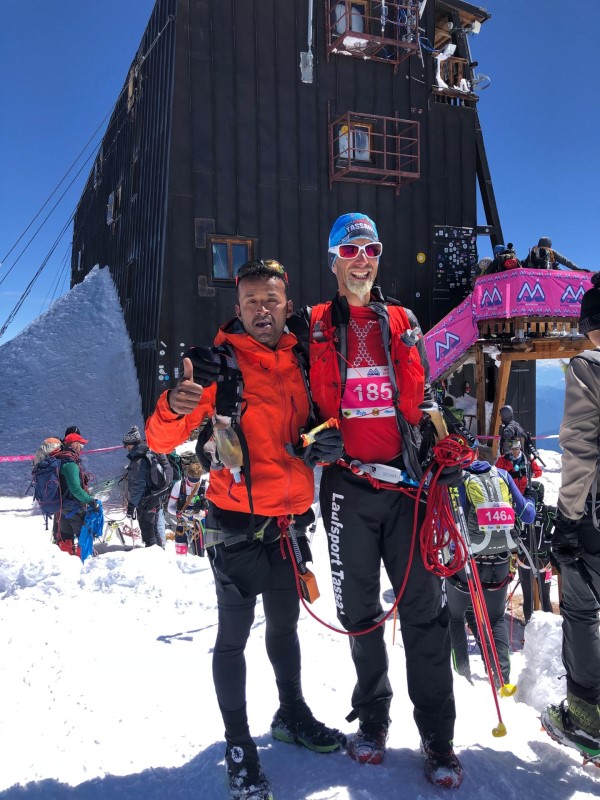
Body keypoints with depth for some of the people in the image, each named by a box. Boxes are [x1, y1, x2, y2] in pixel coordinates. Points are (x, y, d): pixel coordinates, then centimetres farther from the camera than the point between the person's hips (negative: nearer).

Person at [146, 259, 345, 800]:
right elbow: (161, 440, -17)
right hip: (238, 525, -5)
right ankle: (239, 746, 25)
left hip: (290, 522, 5)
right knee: (234, 636, 5)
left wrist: (324, 444, -4)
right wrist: (174, 408, -39)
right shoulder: (220, 364, -11)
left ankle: (292, 715, 42)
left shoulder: (298, 361, 4)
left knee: (285, 623, 21)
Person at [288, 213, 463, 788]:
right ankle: (372, 719, 29)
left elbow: (423, 399, 16)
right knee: (360, 609, 10)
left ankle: (438, 739, 16)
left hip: (405, 481, 1)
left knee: (423, 607, 2)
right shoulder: (312, 326, 7)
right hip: (347, 485, -1)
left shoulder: (403, 323, 13)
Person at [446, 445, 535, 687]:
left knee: (455, 617, 18)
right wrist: (530, 498, 28)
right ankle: (502, 678, 11)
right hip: (500, 563, 3)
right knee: (497, 619, 22)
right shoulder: (502, 475, 1)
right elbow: (527, 515, 8)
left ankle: (462, 675, 15)